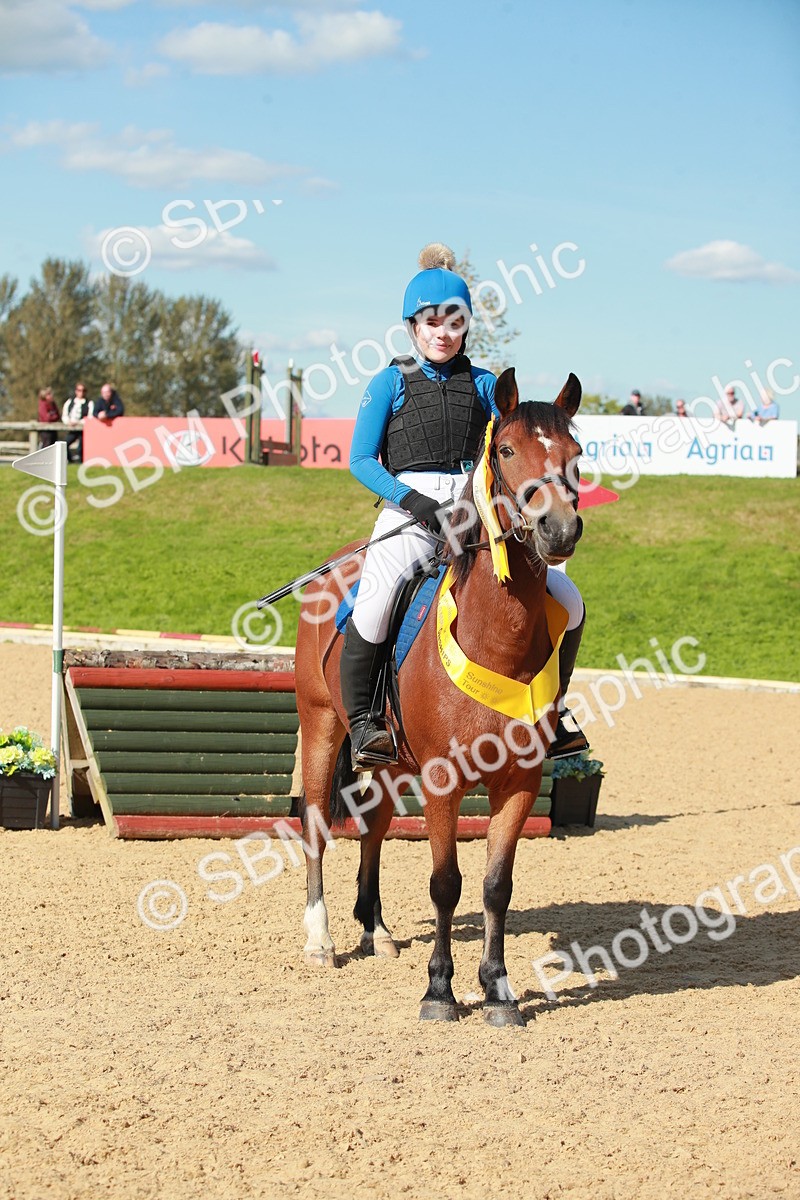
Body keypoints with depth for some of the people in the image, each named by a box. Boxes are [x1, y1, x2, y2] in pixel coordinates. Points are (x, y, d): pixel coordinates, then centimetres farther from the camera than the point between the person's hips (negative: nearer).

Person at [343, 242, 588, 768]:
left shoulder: (484, 384, 16)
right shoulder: (390, 383, 8)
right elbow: (361, 460, 2)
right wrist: (416, 500, -13)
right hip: (409, 510, -3)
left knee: (566, 599, -10)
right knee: (377, 595, -34)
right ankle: (360, 718, -19)